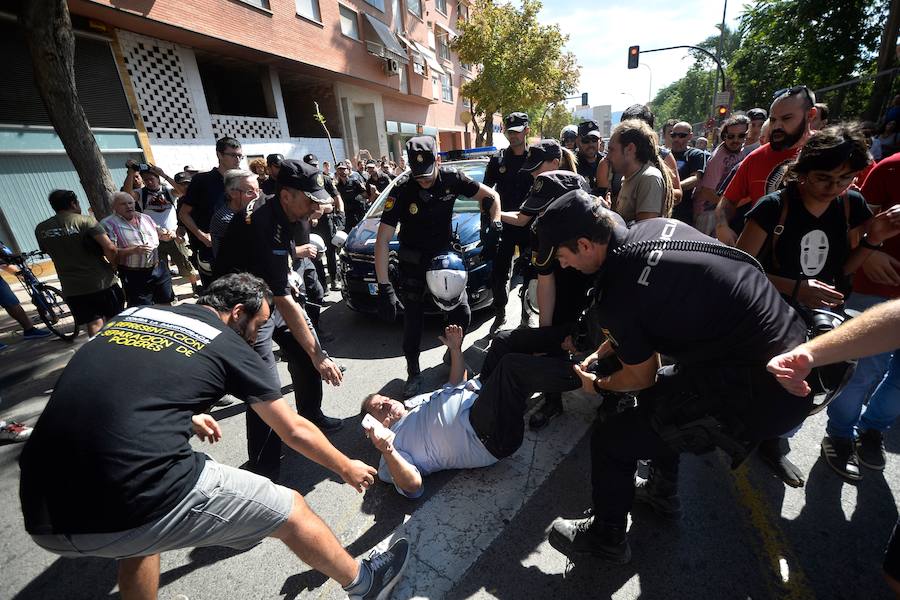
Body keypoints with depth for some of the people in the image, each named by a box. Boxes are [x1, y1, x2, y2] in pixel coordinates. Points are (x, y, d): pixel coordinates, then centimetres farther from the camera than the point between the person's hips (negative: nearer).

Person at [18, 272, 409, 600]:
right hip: (138, 503, -6)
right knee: (291, 511, 12)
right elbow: (294, 431, 9)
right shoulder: (227, 346, 2)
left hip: (43, 517, 7)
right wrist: (347, 468, 23)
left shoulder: (134, 314, 16)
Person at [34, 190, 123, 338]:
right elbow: (110, 248, -20)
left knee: (94, 325, 7)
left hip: (71, 288, 4)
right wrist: (114, 265, -3)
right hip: (101, 282, -3)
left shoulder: (40, 229, 5)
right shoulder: (85, 221, -11)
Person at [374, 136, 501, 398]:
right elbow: (382, 240, -25)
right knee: (413, 318, -2)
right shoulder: (401, 190, -21)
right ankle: (414, 373, 16)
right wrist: (384, 287, -32)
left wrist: (495, 226, -20)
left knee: (461, 313, -2)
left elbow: (491, 196, -1)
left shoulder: (451, 178, -13)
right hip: (413, 262, -2)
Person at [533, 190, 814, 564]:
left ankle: (606, 538, 26)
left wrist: (598, 385, 14)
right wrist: (605, 350, 18)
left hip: (765, 393, -9)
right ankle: (662, 490, 45)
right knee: (658, 389, 28)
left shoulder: (613, 299, -23)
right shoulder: (656, 226, 1)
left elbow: (641, 375, -5)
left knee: (610, 441, 0)